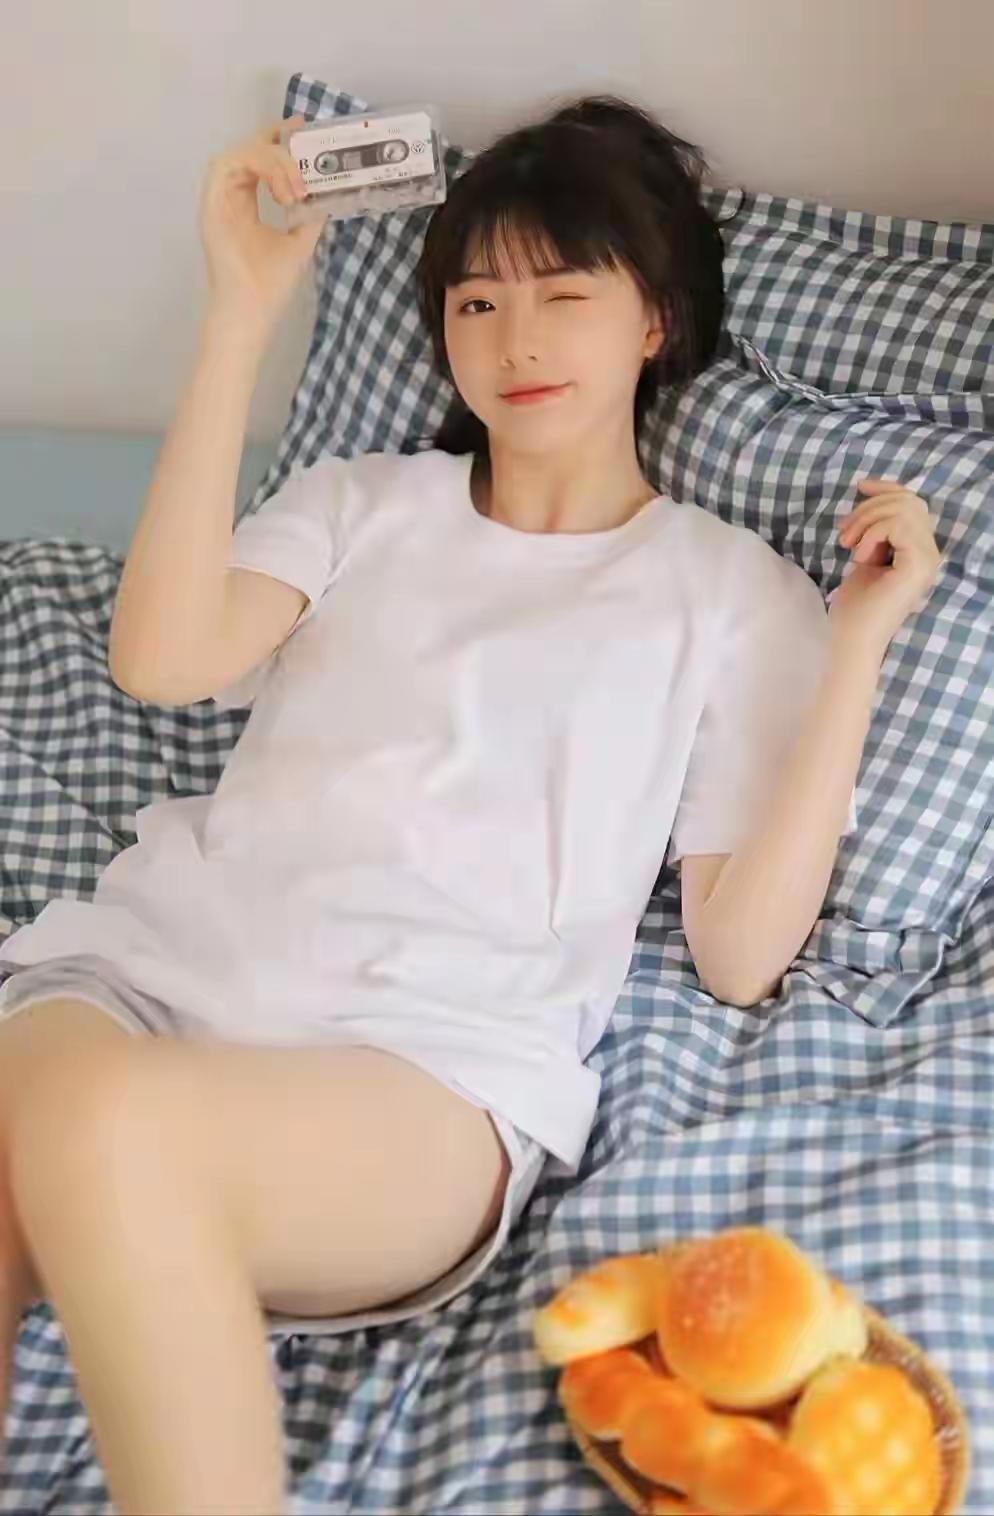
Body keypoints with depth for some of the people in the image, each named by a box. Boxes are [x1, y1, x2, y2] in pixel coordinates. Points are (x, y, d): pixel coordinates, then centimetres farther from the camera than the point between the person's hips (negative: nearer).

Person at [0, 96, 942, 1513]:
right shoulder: (359, 499, 22)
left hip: (429, 1056, -2)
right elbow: (162, 659, 1)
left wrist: (857, 657, -4)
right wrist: (241, 316, 2)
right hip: (163, 954, 3)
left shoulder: (736, 593, 15)